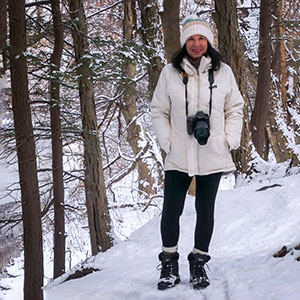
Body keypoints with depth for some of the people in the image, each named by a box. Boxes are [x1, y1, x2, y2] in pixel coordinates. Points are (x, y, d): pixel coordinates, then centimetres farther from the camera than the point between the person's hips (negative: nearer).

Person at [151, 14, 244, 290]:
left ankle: (199, 262, 22)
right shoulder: (170, 73, -1)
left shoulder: (223, 72, 2)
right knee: (171, 210, 0)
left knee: (206, 211, 9)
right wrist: (167, 141, -5)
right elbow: (159, 111, 6)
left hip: (212, 157, 1)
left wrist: (229, 140, -1)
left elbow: (235, 109, 9)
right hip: (178, 157, -1)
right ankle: (169, 264, 15)